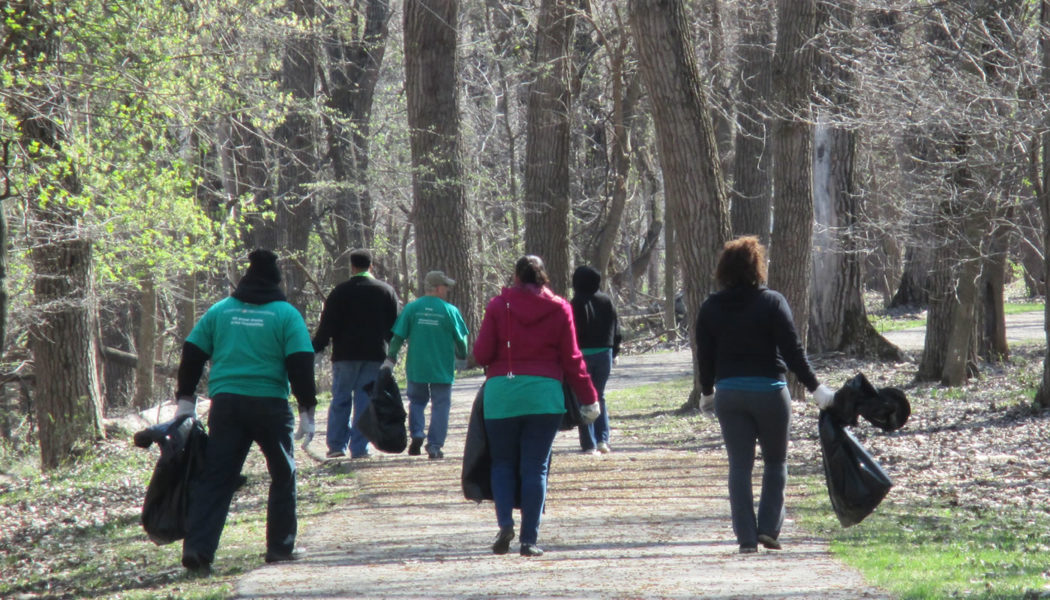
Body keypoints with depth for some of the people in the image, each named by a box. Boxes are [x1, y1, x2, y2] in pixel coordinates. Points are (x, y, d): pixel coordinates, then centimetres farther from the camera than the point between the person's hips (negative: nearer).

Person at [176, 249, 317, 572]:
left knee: (214, 478, 1)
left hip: (225, 403, 2)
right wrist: (307, 409, -2)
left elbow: (192, 352, 8)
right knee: (283, 475, 15)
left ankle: (197, 548, -12)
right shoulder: (286, 314, 0)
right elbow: (301, 364, -5)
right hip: (270, 405, -2)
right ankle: (280, 547, 16)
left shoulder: (220, 310, 9)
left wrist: (186, 397, 14)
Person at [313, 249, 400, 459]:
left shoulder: (340, 292, -3)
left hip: (345, 354, -2)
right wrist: (389, 349, 22)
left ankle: (337, 444, 5)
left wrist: (315, 347, 3)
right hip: (376, 355, 2)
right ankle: (359, 448, -1)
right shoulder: (386, 291, 7)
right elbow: (395, 326, 11)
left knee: (340, 399, 8)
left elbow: (327, 326, -6)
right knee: (366, 400, 3)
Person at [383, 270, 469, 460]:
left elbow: (398, 336, -3)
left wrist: (391, 358, 4)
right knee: (440, 405, 6)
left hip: (416, 367, 2)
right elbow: (461, 339, 1)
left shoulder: (411, 308, -2)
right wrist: (462, 356, 20)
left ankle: (416, 434, -2)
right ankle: (435, 445, 2)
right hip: (442, 369, -2)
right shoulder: (450, 311, -6)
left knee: (417, 401, 18)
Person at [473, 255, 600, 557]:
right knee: (535, 467, 4)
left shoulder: (499, 306, 0)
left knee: (503, 463, 12)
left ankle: (505, 523, -10)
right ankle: (529, 540, 0)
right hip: (544, 393, 0)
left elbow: (481, 354, -1)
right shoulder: (558, 308, 3)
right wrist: (588, 398, 12)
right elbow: (572, 358, 4)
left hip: (501, 392, 0)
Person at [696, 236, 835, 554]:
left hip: (729, 393, 3)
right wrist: (814, 387, -5)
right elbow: (792, 349, -10)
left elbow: (705, 354, 8)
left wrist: (707, 390, 24)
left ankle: (746, 536, 0)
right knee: (775, 462, 12)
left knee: (739, 465, 5)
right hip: (769, 391, -3)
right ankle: (768, 527, 3)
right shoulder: (771, 302, -8)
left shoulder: (711, 307, 3)